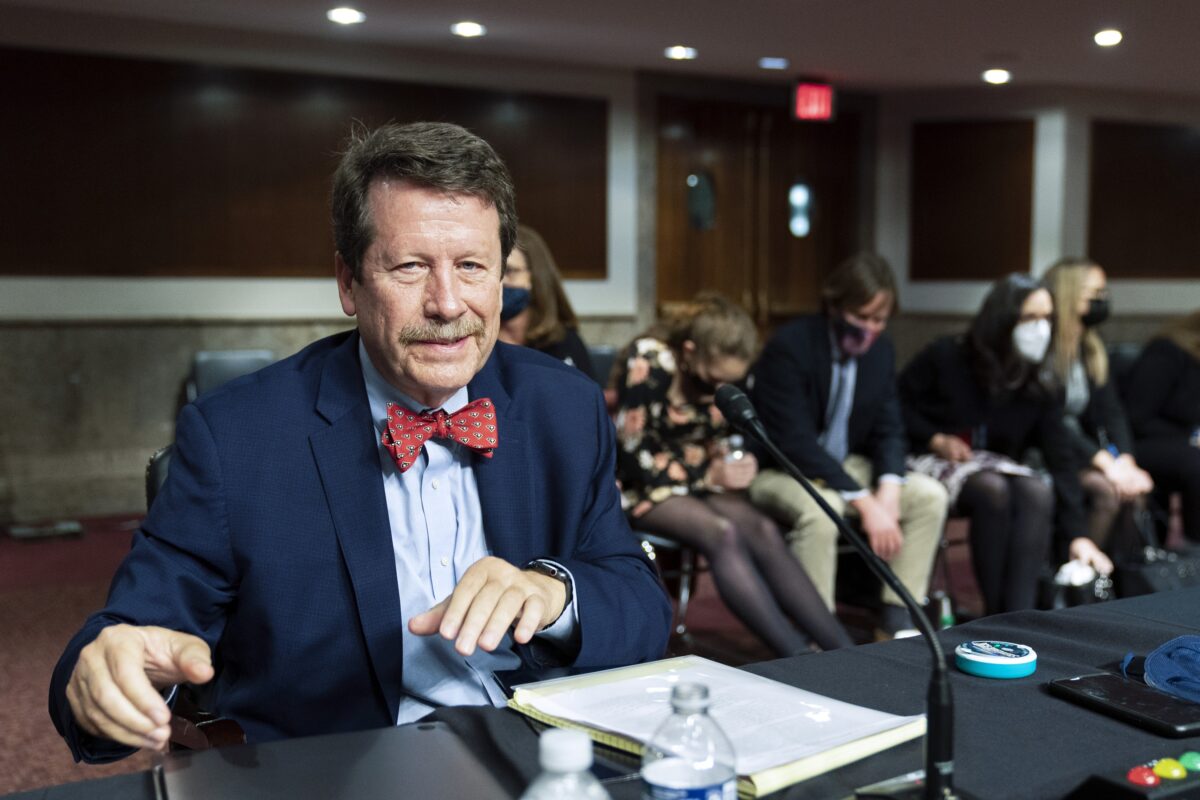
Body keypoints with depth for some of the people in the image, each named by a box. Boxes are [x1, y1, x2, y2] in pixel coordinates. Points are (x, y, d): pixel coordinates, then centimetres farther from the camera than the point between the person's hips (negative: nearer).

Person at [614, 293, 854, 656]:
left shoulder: (722, 370, -1)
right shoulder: (648, 363, -21)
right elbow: (634, 456, -21)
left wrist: (734, 465, -10)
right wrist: (710, 475, -20)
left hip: (697, 479, 6)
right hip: (641, 487, -5)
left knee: (763, 531, -23)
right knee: (722, 534, -33)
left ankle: (843, 651, -30)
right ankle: (799, 658, -38)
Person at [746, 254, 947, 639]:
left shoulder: (881, 350, 1)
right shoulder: (789, 346, -21)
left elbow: (888, 429, 5)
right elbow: (795, 441, -26)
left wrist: (888, 488, -17)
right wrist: (864, 503, -30)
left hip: (844, 466, 7)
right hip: (780, 471, -7)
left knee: (930, 495, -8)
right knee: (821, 509, -37)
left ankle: (897, 620, -2)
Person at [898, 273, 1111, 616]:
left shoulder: (1040, 385, -2)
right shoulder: (946, 356, -12)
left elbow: (1060, 456, -8)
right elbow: (897, 404, -3)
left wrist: (1077, 533, -15)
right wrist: (936, 439, -17)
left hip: (999, 465, 4)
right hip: (936, 461, -4)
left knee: (1038, 492, -29)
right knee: (992, 489, -35)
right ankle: (995, 614, -23)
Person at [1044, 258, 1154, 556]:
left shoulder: (1092, 350, 12)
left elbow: (1111, 412, 5)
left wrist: (1125, 461, -13)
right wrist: (1106, 462, -25)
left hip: (1078, 450, 7)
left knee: (1134, 488, -19)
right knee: (1105, 488, -28)